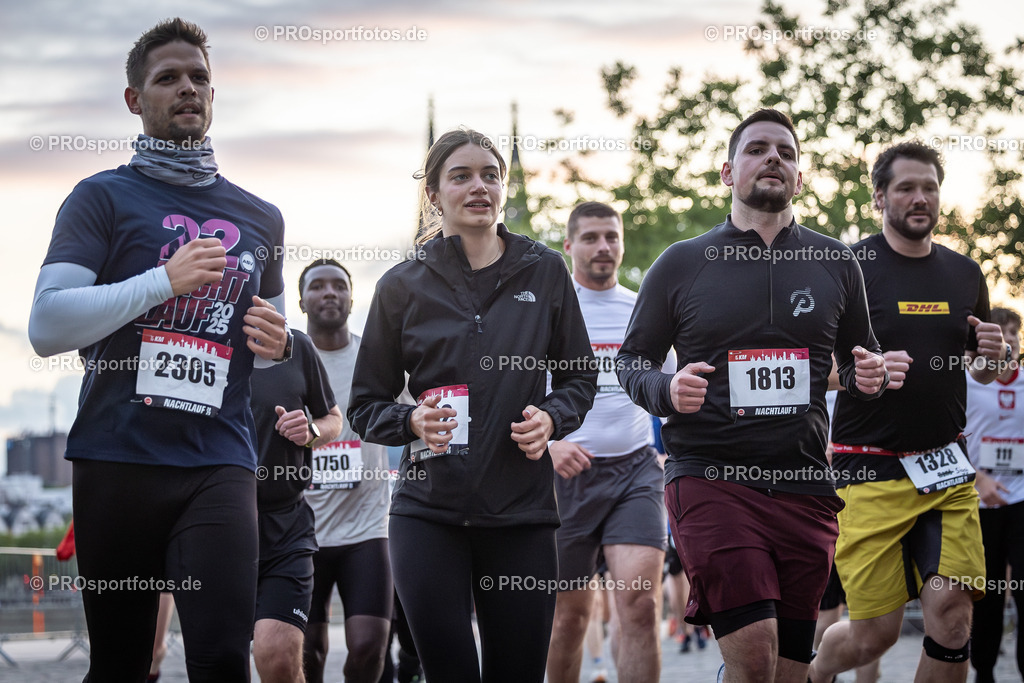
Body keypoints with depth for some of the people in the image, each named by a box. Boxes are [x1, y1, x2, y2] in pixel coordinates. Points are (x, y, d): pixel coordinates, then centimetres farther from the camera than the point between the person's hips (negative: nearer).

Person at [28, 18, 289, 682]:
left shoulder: (260, 218, 18)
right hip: (117, 458, -2)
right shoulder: (104, 198, 5)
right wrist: (165, 282, -13)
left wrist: (278, 342, 7)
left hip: (219, 461, 2)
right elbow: (47, 326, -7)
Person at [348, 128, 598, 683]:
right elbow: (365, 406, 9)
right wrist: (412, 421, -12)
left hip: (522, 508, 1)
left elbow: (580, 377, 16)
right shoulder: (403, 286, 5)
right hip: (428, 507, -1)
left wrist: (551, 419, -5)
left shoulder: (544, 271, 8)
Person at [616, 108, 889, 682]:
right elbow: (631, 360, 11)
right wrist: (665, 390, -11)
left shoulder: (836, 263, 11)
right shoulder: (681, 264, 5)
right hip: (710, 478, -3)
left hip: (805, 487, 3)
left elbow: (859, 359, 23)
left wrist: (869, 375, -1)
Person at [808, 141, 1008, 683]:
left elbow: (980, 372, 23)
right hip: (870, 470, -4)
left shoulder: (965, 274, 13)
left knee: (952, 613, -11)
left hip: (946, 467, 4)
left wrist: (993, 354, 0)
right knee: (874, 635, -3)